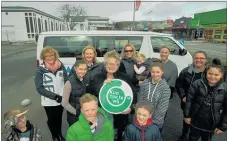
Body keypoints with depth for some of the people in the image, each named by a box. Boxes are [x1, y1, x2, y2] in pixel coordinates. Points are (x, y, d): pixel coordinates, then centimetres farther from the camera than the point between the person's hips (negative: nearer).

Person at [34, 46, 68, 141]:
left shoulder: (61, 66, -6)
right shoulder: (40, 70, -13)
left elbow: (66, 82, 1)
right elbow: (39, 88, -15)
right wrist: (55, 96, -21)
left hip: (61, 100, 2)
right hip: (48, 102, -2)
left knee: (59, 118, 21)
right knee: (51, 119, 17)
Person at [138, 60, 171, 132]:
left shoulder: (165, 87, -14)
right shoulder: (145, 83, -6)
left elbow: (162, 107, -14)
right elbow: (140, 99, -2)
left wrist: (152, 119, -12)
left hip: (156, 122, -2)